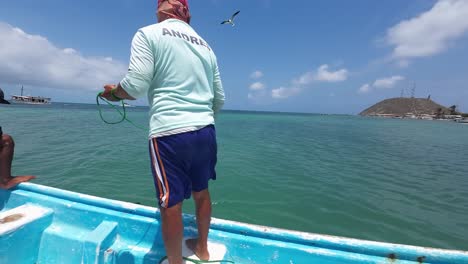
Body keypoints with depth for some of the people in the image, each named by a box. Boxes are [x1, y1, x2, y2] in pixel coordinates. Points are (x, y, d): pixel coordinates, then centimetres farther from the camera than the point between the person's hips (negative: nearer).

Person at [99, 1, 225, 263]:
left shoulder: (149, 33, 2)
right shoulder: (206, 45, 18)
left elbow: (135, 86, -9)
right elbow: (220, 98, 15)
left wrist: (113, 92, 13)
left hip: (170, 132, -6)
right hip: (206, 131, 6)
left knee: (171, 204, 7)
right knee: (201, 191, 20)